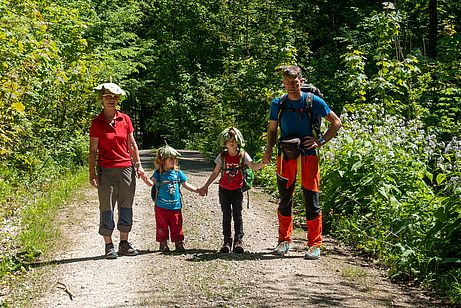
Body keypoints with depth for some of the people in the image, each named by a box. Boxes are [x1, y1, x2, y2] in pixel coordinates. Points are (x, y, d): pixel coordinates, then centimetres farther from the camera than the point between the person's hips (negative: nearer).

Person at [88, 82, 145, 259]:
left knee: (126, 206, 8)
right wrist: (92, 174, -7)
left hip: (126, 168, 3)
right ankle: (109, 246, 10)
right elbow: (93, 150, -1)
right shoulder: (97, 123, -2)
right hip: (106, 170, -3)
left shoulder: (125, 119, 6)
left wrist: (138, 165, 7)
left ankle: (124, 244, 18)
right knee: (107, 208, 1)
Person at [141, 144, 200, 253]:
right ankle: (163, 244, 20)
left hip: (175, 206, 2)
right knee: (162, 227, 7)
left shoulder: (177, 172, 5)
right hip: (161, 206, -2)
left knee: (177, 226, 6)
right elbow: (151, 182, -18)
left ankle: (179, 244, 17)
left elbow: (185, 184, 14)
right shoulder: (159, 173, -4)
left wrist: (197, 190, 11)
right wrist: (145, 178, -37)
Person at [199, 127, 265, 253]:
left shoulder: (242, 155, -4)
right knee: (226, 215, 3)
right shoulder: (222, 156, 0)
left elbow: (253, 166, -18)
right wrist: (205, 186, 7)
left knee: (237, 215, -1)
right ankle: (227, 242, 5)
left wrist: (263, 163, -37)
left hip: (237, 190, -1)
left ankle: (239, 241, -1)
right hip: (224, 190, 1)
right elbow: (215, 173, 8)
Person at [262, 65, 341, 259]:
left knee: (311, 201, -1)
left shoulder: (314, 101, -2)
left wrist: (321, 141, -5)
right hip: (285, 156, 3)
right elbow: (272, 130, 16)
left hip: (308, 155, -2)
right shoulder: (278, 104, 6)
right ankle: (284, 241, 22)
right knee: (285, 199, 9)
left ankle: (315, 245, 7)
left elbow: (336, 123, 6)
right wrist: (269, 149, -1)